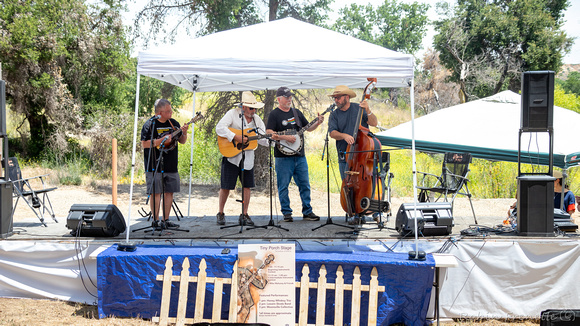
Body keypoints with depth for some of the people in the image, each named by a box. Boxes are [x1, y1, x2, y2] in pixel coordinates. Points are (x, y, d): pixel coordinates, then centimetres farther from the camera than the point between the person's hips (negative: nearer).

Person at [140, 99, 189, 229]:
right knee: (156, 192, -3)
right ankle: (155, 220, 5)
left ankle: (166, 220, 16)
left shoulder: (174, 123, 11)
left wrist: (184, 132, -4)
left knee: (169, 192, 7)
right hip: (155, 167, -6)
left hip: (171, 166, 6)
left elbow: (182, 141, 16)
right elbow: (144, 144, -13)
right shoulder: (150, 124, -7)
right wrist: (161, 140, -19)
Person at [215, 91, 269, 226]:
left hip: (247, 158, 4)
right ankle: (220, 213, 17)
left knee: (247, 186, 4)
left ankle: (244, 215, 15)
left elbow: (262, 138, 5)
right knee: (226, 186, 1)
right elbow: (219, 128, -19)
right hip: (231, 155, -4)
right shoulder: (233, 114, -8)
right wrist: (235, 137, -26)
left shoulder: (257, 119, 7)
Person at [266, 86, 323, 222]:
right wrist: (285, 137, -20)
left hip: (300, 156, 5)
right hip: (283, 157, -5)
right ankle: (286, 213, 11)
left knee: (305, 184, 7)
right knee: (283, 186, 1)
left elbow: (308, 128, 19)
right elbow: (269, 133, -12)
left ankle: (307, 212, 15)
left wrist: (318, 123, 2)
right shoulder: (274, 115, -3)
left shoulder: (297, 113, 15)